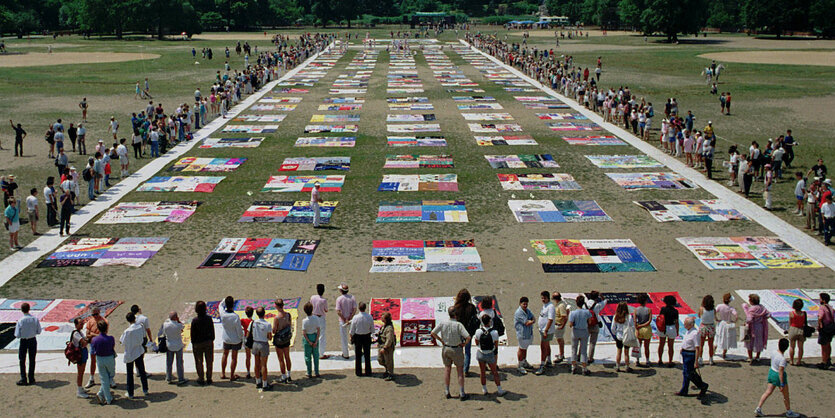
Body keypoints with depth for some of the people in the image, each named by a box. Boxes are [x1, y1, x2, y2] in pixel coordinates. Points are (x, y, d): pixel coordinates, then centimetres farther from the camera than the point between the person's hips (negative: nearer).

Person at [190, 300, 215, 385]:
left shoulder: (194, 320, -17)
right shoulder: (209, 318, -10)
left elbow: (192, 334, -10)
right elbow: (212, 331, -1)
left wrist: (193, 343, 2)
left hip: (198, 343, -2)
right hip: (208, 342, 2)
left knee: (199, 362, 11)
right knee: (209, 361, 12)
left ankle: (201, 379, 17)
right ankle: (209, 379, 18)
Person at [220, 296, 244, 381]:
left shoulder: (222, 314, -18)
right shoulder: (235, 316, -28)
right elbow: (239, 330, -18)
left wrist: (225, 299, 5)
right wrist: (242, 339, -4)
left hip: (226, 339, 4)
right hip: (236, 339, -4)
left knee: (225, 355, 23)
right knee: (234, 357, 11)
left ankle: (223, 373, 32)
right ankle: (232, 376, 19)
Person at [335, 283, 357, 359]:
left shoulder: (339, 299, -14)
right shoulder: (352, 297, -4)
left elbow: (338, 312, -19)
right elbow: (355, 309, -8)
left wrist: (344, 320, -12)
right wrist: (349, 318, -9)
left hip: (342, 321, -3)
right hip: (351, 320, 3)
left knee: (344, 338, 8)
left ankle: (346, 354, 15)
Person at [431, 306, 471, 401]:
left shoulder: (443, 324, -11)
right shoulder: (459, 325, -22)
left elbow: (433, 333, -9)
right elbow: (468, 337, -29)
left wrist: (441, 340, 3)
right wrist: (465, 344, -9)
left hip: (446, 348, 3)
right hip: (457, 350, -3)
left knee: (447, 369, 17)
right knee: (460, 371, 8)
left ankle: (446, 392, 20)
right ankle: (462, 394, 10)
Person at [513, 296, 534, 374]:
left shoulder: (527, 310, 8)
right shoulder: (519, 312, -23)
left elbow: (533, 319, 5)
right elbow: (527, 323, -25)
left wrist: (531, 321, -17)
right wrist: (532, 321, -6)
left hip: (529, 333, 9)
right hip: (522, 334, -9)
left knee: (525, 348, 22)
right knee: (521, 349, 1)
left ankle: (524, 362, 38)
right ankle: (519, 366, 12)